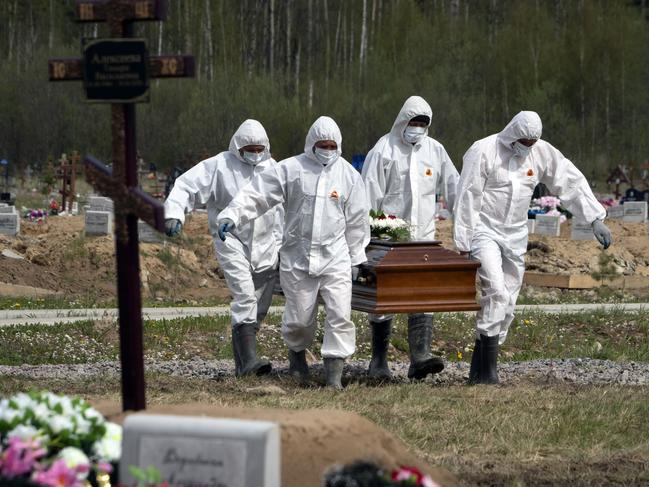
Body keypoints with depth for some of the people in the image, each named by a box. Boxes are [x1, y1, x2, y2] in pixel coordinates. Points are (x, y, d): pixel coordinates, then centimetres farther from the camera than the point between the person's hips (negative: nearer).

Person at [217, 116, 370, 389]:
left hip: (335, 256, 1)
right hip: (297, 257, -1)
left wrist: (355, 257, 13)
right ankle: (297, 351, 38)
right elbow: (257, 194, -5)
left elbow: (357, 220, 12)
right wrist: (232, 216, -17)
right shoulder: (290, 170, -2)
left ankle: (334, 373, -5)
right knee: (300, 316, 6)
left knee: (340, 313, -10)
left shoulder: (348, 174, 6)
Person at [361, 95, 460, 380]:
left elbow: (453, 189, 15)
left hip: (423, 238, 3)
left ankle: (420, 357, -15)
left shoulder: (434, 150, 10)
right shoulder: (384, 150, -4)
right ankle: (378, 360, 10)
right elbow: (370, 196, -5)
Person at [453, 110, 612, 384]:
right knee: (497, 292, -23)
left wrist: (595, 219, 0)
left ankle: (479, 371, 12)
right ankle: (488, 369, -21)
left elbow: (572, 183, 6)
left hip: (515, 237, 6)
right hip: (485, 231, -6)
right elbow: (467, 200, -12)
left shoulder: (542, 153, 1)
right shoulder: (484, 152, -13)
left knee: (507, 304, 4)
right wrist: (464, 245, -13)